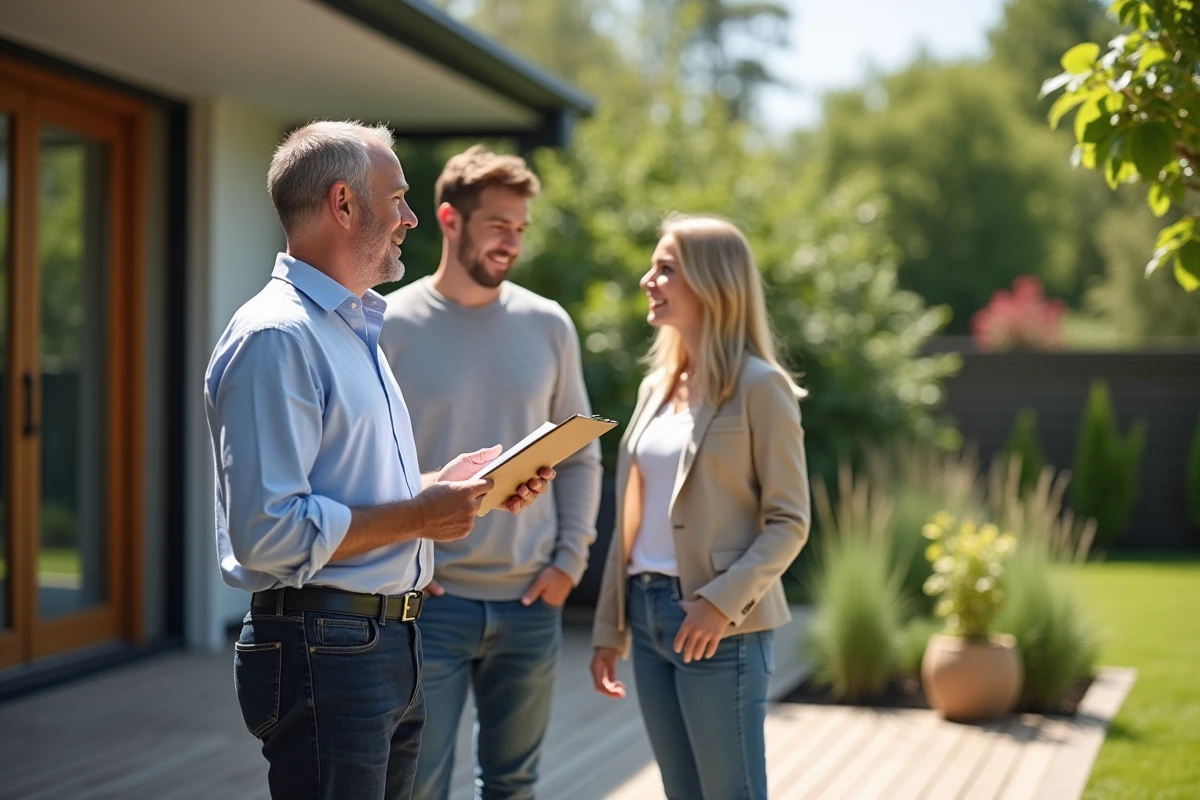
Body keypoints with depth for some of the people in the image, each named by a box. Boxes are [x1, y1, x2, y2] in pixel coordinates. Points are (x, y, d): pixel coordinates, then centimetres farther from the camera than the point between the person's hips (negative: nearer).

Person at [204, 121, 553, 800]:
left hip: (390, 643, 10)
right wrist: (418, 515, -17)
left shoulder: (356, 329, 18)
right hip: (325, 651, -10)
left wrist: (451, 482, 9)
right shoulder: (275, 337, -15)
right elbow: (266, 531, -24)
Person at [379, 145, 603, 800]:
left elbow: (580, 457, 10)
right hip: (429, 600, -3)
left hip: (530, 601, 3)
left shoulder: (547, 325, 4)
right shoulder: (390, 327, -5)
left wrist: (569, 559, 2)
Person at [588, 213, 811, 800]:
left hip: (719, 625, -7)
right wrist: (609, 627, 13)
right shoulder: (656, 387, 13)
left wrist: (724, 601, -22)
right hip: (647, 614, 7)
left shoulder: (758, 386, -7)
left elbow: (789, 522, -10)